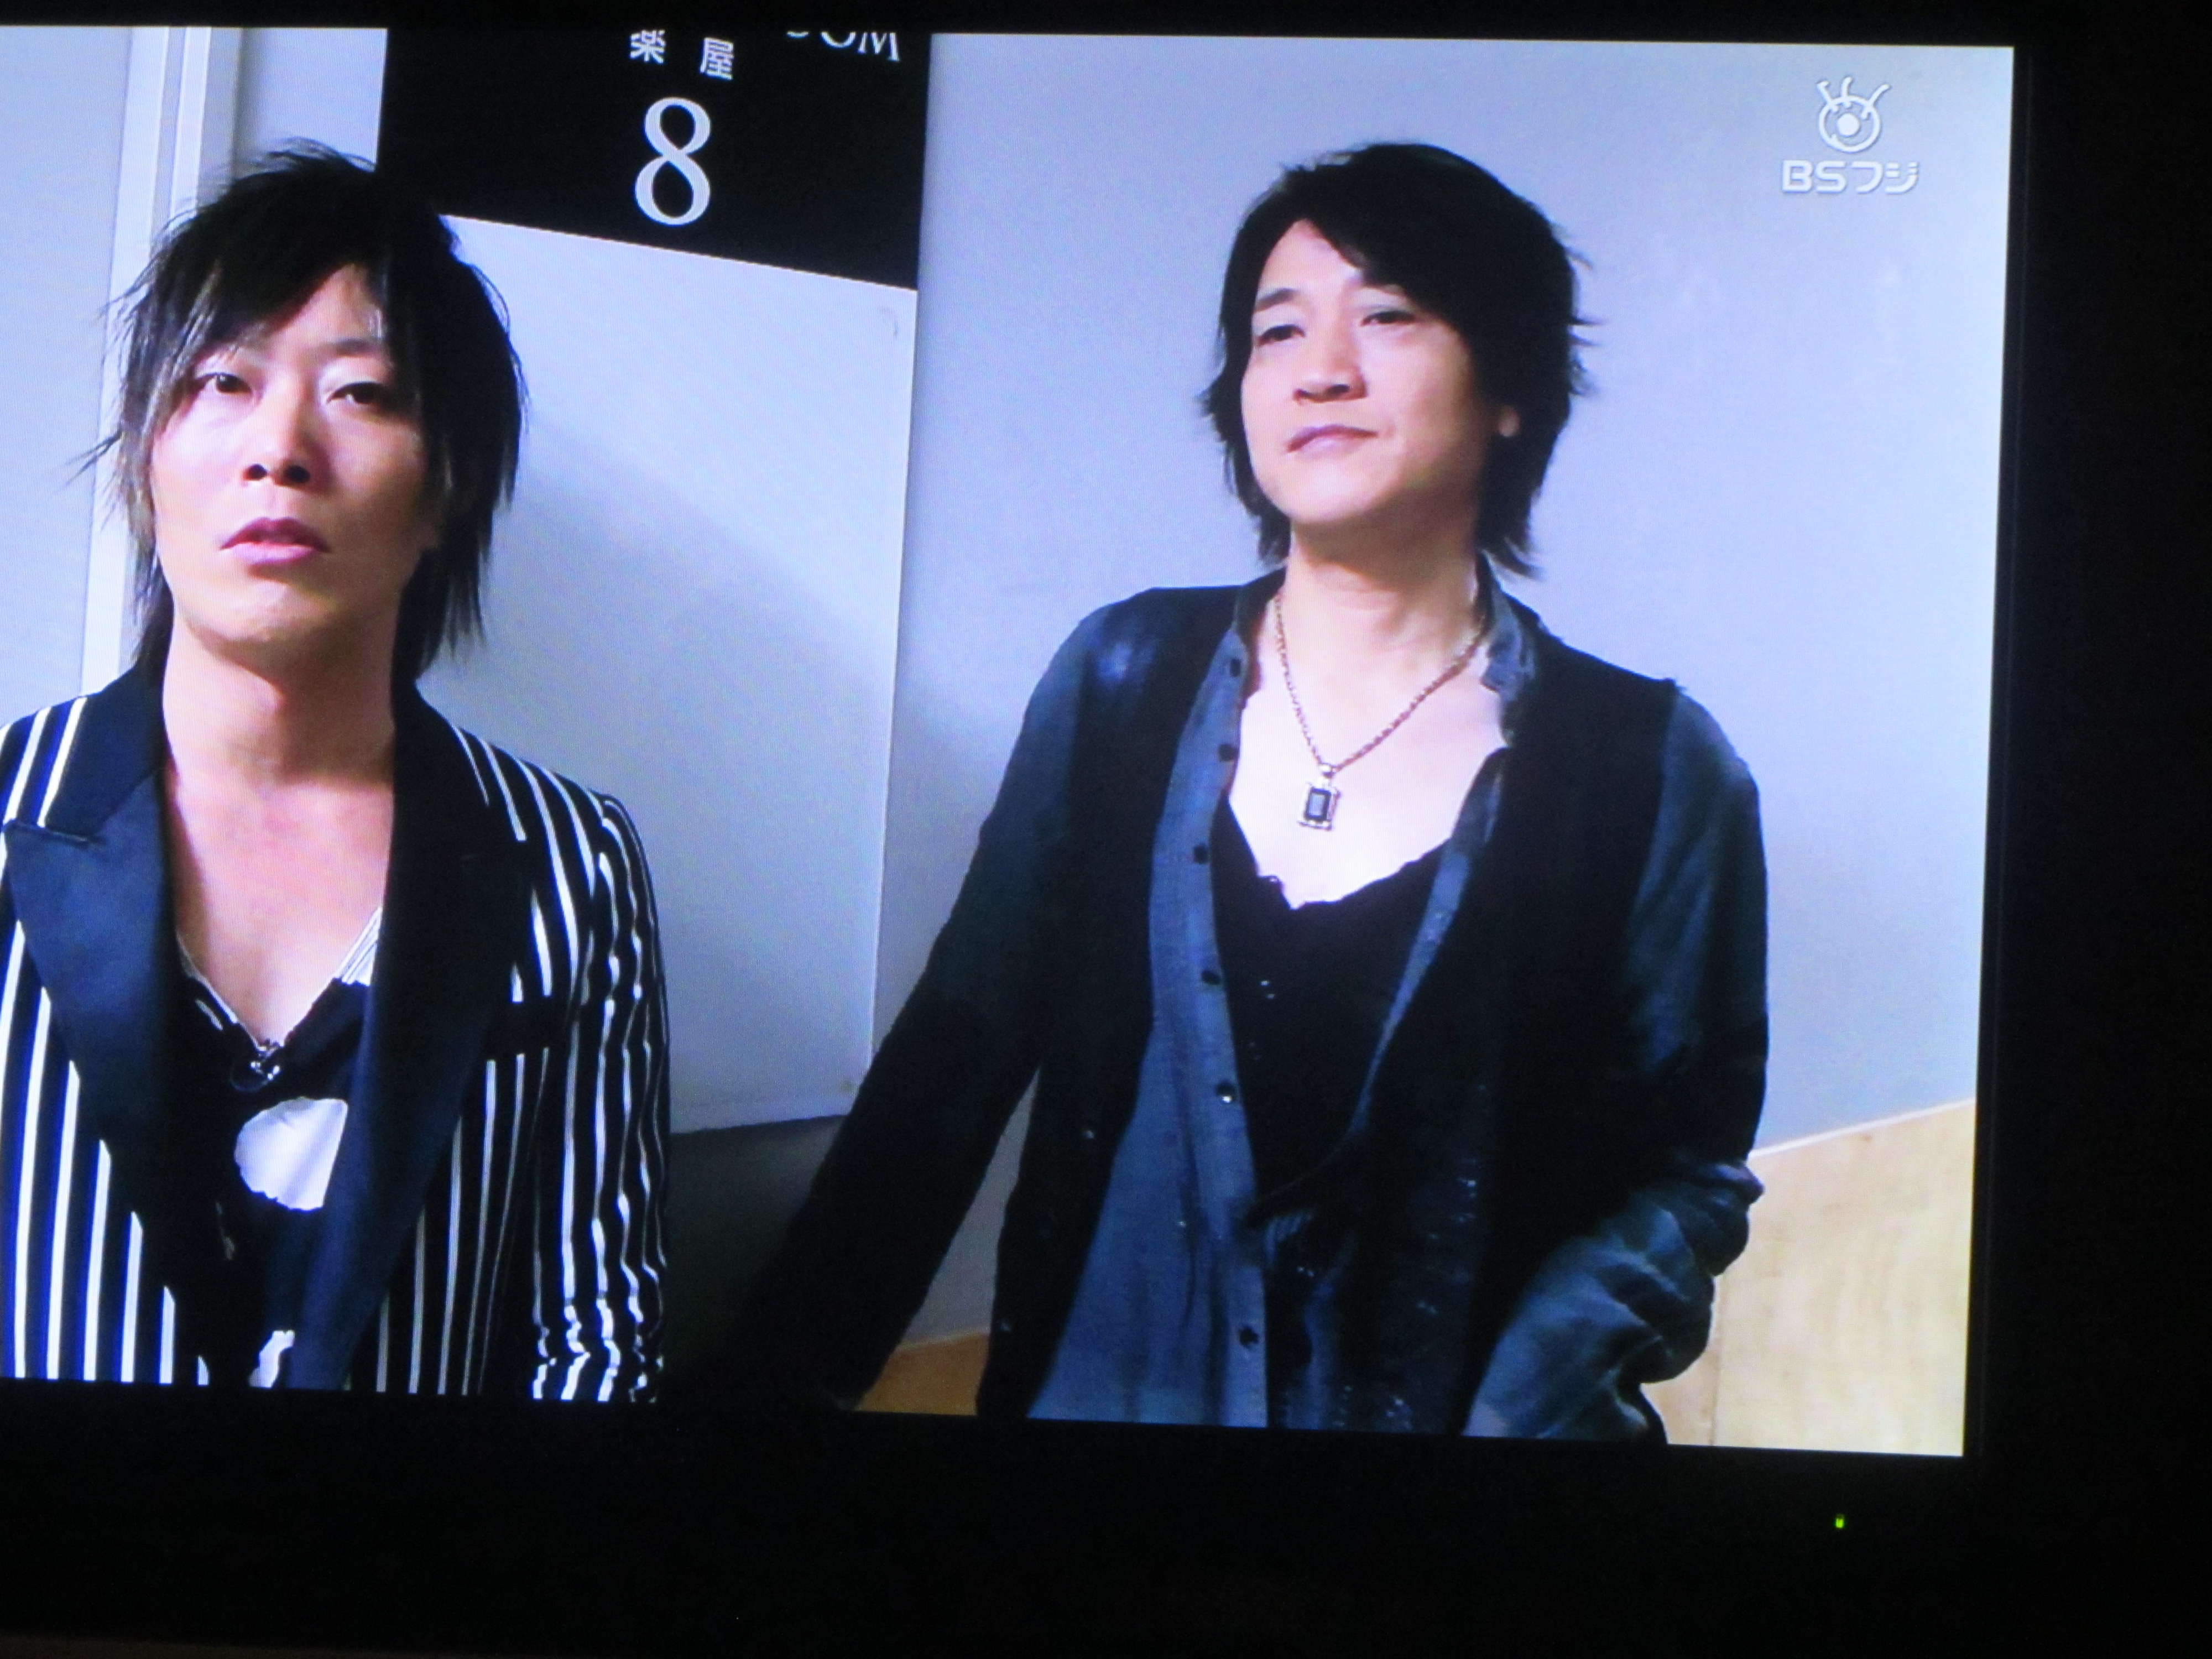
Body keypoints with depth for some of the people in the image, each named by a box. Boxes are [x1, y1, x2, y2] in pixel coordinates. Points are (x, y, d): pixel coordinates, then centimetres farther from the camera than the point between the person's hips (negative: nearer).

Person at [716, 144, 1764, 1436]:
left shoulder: (1651, 770, -7)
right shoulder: (1125, 676, 0)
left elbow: (1689, 1171, -6)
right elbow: (956, 1054, 1)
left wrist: (1515, 1413, -20)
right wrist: (782, 1380, -4)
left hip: (1430, 1408, -2)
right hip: (1095, 1387, 2)